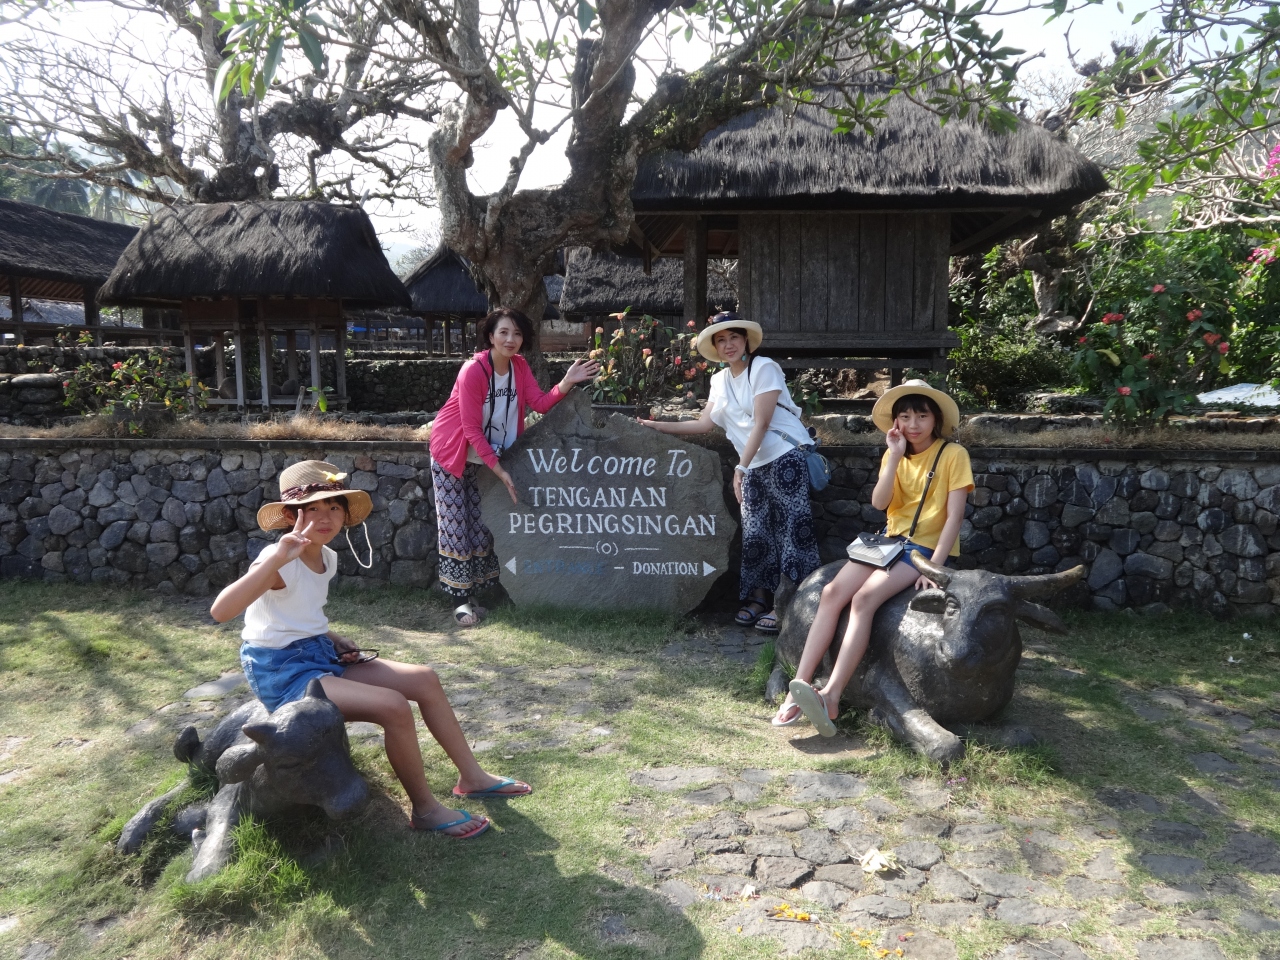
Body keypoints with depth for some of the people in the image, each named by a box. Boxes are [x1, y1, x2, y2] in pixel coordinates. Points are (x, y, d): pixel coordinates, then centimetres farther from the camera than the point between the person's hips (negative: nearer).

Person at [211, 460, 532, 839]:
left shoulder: (327, 558, 5)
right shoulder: (279, 562, -20)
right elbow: (221, 611, -36)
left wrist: (335, 641, 4)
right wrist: (277, 557, -43)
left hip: (321, 656, 9)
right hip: (282, 672, -9)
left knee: (425, 680, 1)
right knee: (393, 707, -25)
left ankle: (471, 776, 14)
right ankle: (425, 810, -5)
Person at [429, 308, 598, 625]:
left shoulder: (519, 366, -6)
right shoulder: (473, 371, -26)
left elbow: (540, 403, -15)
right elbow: (471, 429, -25)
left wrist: (568, 382, -30)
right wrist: (499, 470, -25)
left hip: (485, 456, 6)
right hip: (452, 454, -6)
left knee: (480, 525, 9)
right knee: (456, 527, -4)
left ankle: (472, 593, 20)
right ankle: (461, 601, 3)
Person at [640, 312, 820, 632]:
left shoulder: (764, 368, -8)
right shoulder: (720, 381, 14)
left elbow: (761, 423, -15)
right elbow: (704, 424, 14)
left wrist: (740, 467, -18)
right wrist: (659, 426, 11)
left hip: (785, 459, -7)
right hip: (755, 466, 7)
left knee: (791, 527, -6)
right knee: (754, 532, 7)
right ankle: (759, 597, 17)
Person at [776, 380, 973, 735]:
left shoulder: (953, 454, -5)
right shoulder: (893, 456, 12)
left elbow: (954, 515, -11)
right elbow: (879, 503, -5)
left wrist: (933, 567, -19)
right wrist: (896, 455, -12)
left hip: (929, 547, -5)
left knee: (864, 598, -29)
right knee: (833, 592, -19)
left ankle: (831, 696, -35)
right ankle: (799, 688, -23)